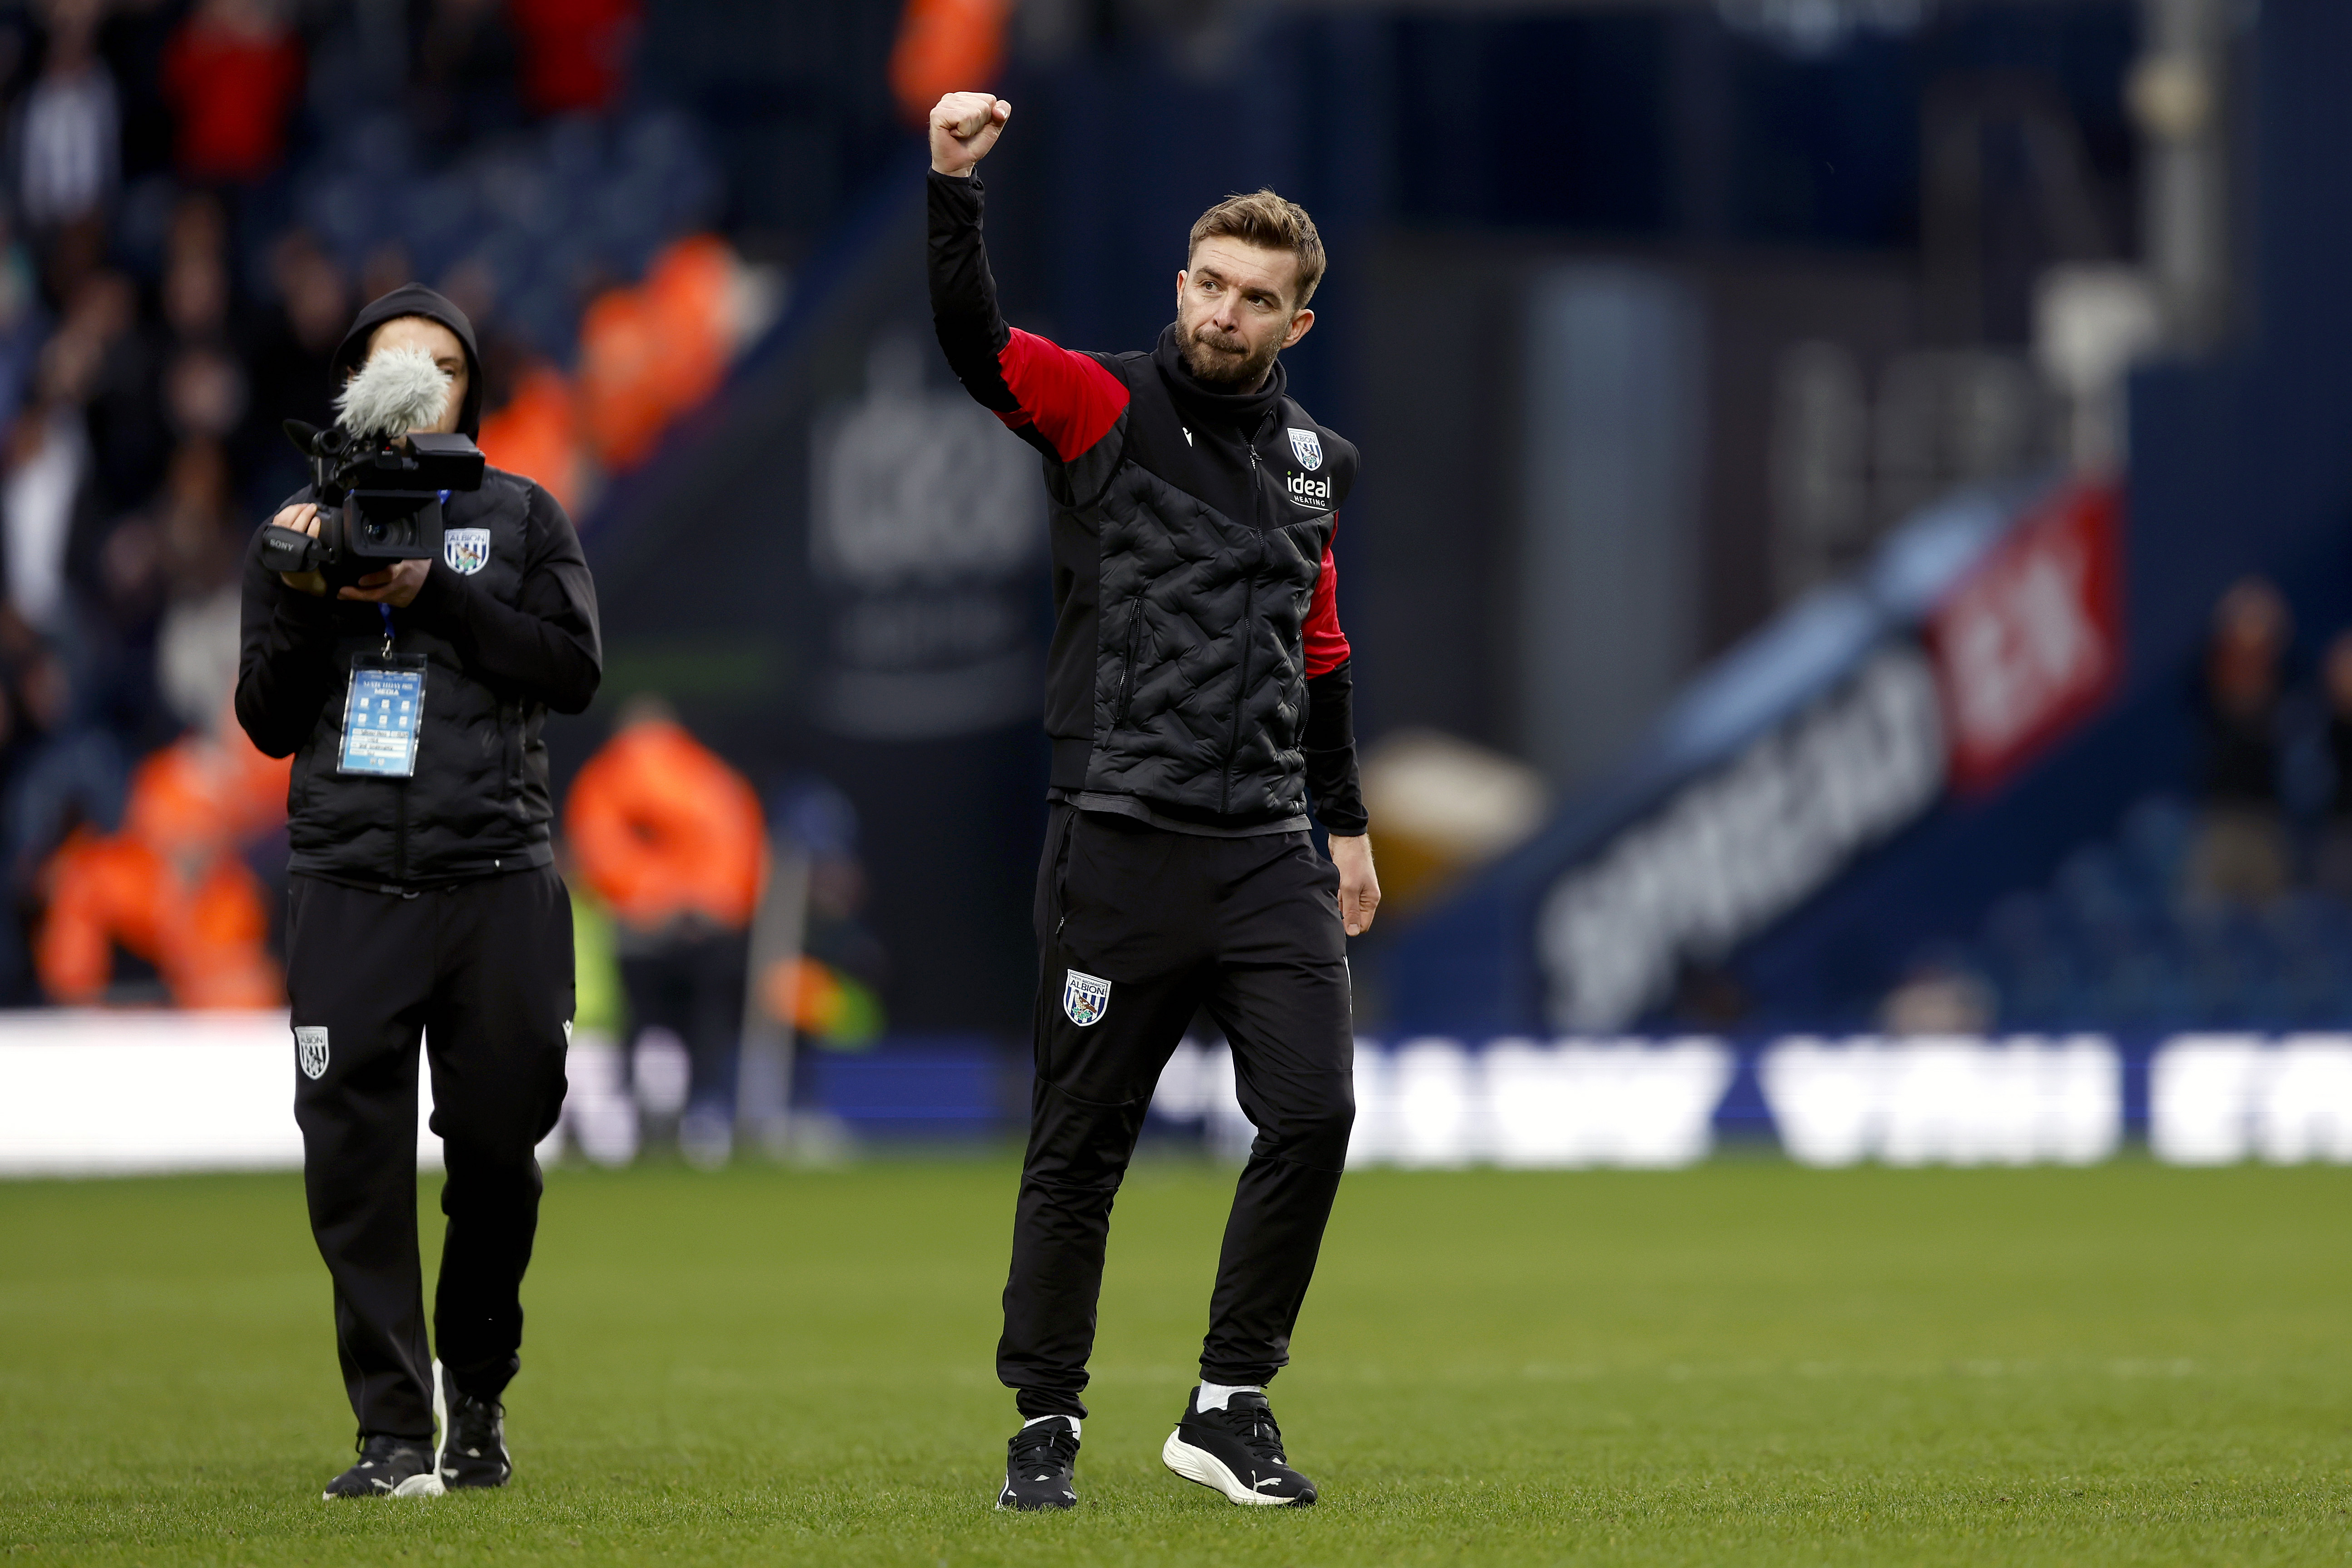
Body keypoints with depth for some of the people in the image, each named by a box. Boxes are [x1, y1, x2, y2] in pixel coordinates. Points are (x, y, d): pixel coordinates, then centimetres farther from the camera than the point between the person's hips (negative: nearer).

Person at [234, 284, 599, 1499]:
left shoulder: (521, 519, 11)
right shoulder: (307, 526, 13)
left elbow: (573, 669, -2)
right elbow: (268, 721, 9)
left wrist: (436, 593, -11)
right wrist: (303, 602, -8)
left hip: (499, 884, 0)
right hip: (350, 886, 0)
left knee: (498, 1152, 3)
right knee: (357, 1161, -8)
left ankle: (476, 1395, 22)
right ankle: (393, 1432, -6)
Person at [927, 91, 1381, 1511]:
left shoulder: (1313, 461, 14)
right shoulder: (1105, 407, -1)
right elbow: (974, 341, -19)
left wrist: (1349, 826, 26)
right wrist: (953, 188, -34)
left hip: (1268, 851, 4)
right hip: (1120, 845, -4)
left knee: (1315, 1111, -8)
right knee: (1082, 1143, 2)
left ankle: (1231, 1406, 4)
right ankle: (1047, 1421, 15)